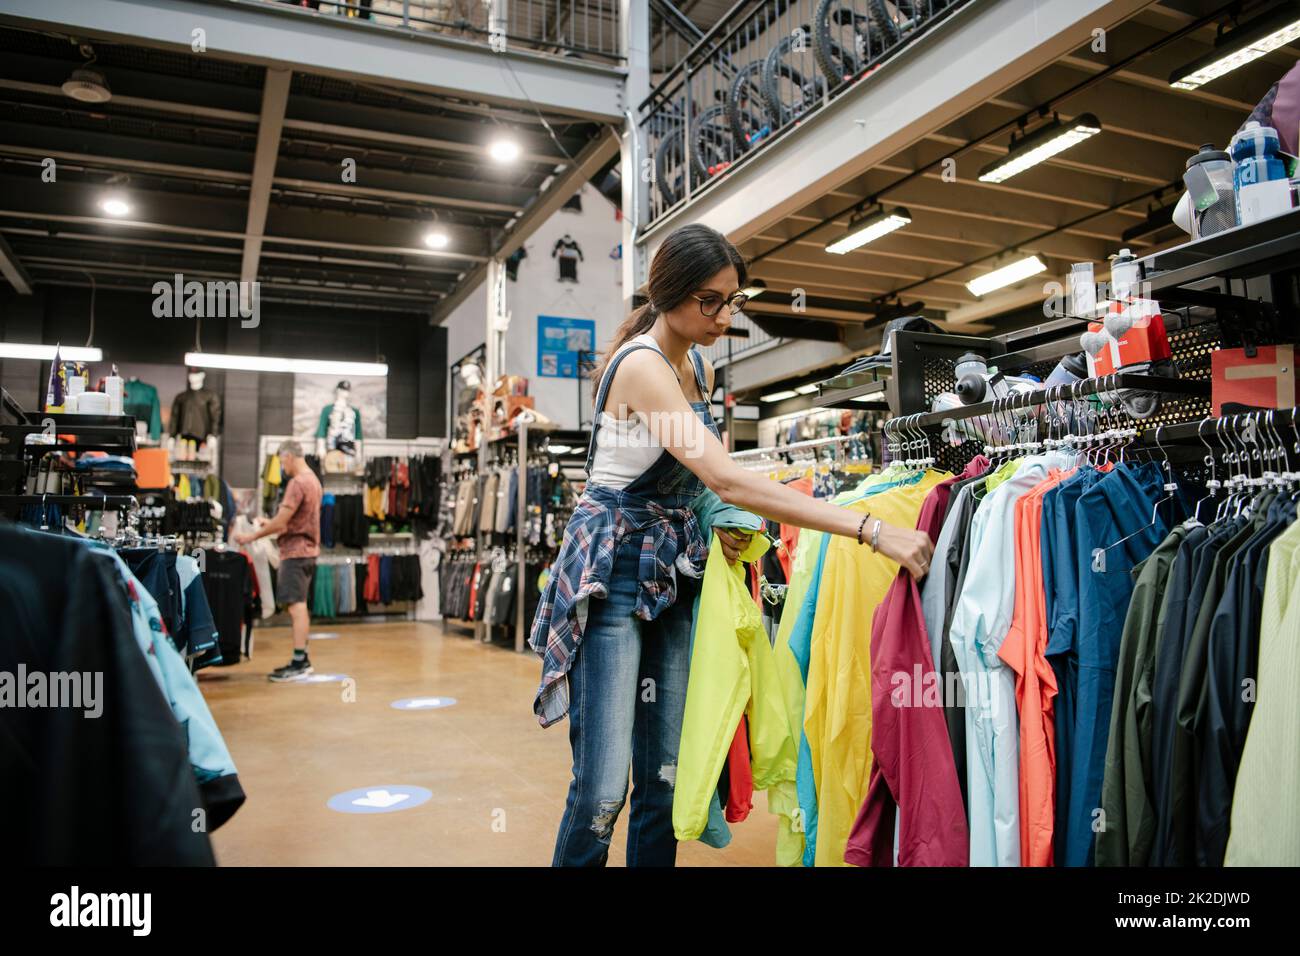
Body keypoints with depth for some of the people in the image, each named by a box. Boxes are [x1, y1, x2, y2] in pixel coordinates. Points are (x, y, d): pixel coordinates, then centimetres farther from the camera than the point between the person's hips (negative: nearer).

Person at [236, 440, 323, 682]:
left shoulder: (298, 482, -15)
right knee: (298, 606, 15)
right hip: (306, 549, 10)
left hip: (295, 551, -10)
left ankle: (299, 664, -9)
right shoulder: (312, 479, 16)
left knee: (296, 606, -10)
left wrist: (253, 536, -8)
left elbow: (281, 521, -18)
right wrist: (267, 526, 17)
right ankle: (302, 659, 20)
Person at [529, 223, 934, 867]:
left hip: (674, 573, 8)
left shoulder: (700, 370, 9)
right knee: (604, 786, -8)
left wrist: (719, 525, 0)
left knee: (664, 777, 8)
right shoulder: (641, 365, -18)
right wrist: (872, 530, -33)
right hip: (613, 570, -8)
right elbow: (728, 479, -29)